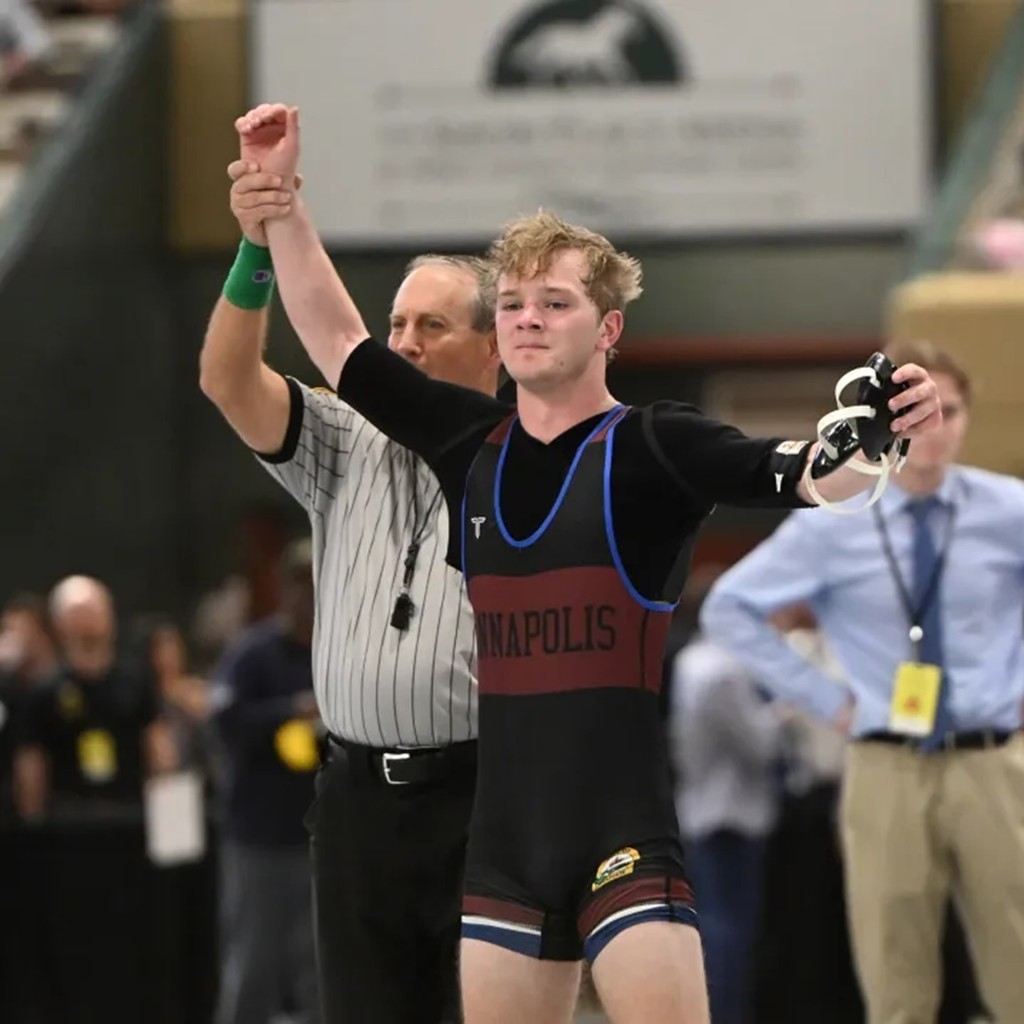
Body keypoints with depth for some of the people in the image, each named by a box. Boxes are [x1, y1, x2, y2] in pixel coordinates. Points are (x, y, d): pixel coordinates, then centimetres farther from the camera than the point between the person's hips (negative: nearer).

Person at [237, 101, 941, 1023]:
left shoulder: (652, 448, -5)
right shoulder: (473, 447, 10)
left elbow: (808, 476, -18)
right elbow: (338, 342, 20)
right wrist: (281, 195, 17)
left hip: (627, 837, -6)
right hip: (503, 840, 6)